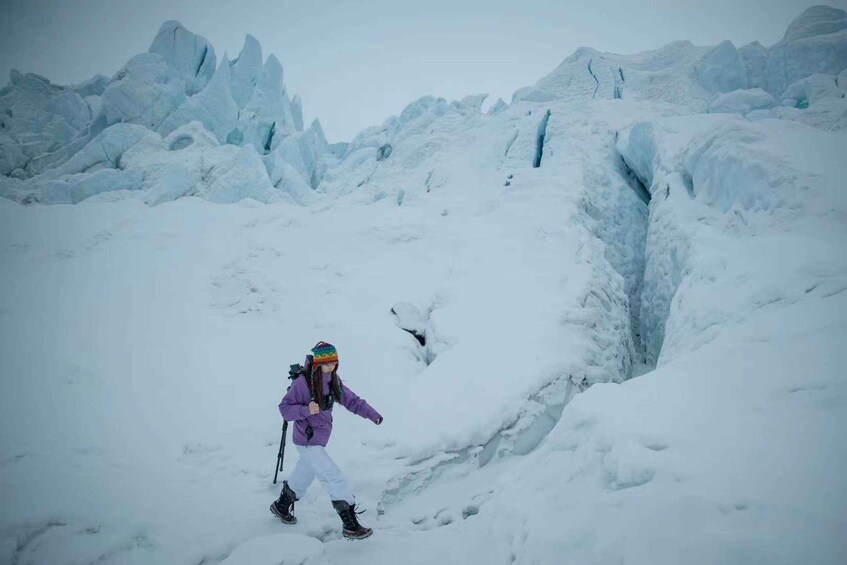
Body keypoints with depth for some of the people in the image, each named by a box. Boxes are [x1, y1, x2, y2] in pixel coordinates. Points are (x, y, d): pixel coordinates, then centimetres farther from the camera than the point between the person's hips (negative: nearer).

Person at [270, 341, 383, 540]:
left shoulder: (333, 381, -2)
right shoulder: (303, 382, -22)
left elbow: (352, 400, 2)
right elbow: (284, 408, -18)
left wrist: (373, 415, -9)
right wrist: (306, 410, -34)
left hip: (320, 439, 8)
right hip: (308, 441, -8)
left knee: (304, 475, 28)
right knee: (335, 479, -10)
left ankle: (281, 507, 52)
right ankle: (350, 525, -2)